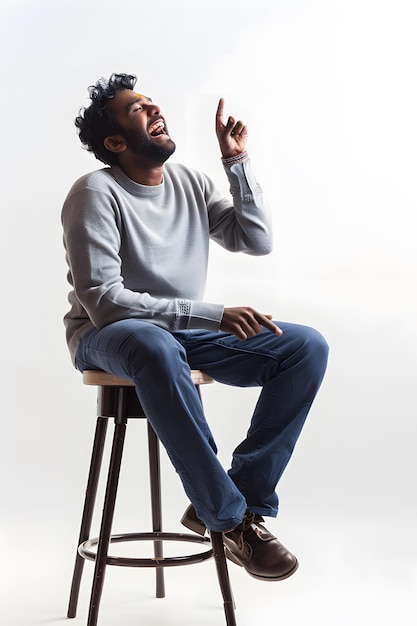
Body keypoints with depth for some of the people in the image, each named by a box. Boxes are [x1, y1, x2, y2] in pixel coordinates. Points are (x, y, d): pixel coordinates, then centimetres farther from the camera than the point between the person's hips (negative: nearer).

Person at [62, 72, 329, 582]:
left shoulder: (189, 182, 7)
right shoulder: (95, 194, -13)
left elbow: (257, 241, 7)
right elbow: (102, 301, -23)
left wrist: (237, 163, -1)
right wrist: (213, 314, -28)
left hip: (185, 332, 6)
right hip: (107, 336, -6)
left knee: (307, 347, -12)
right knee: (155, 346, -43)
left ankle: (243, 497, -16)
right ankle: (230, 516, -29)